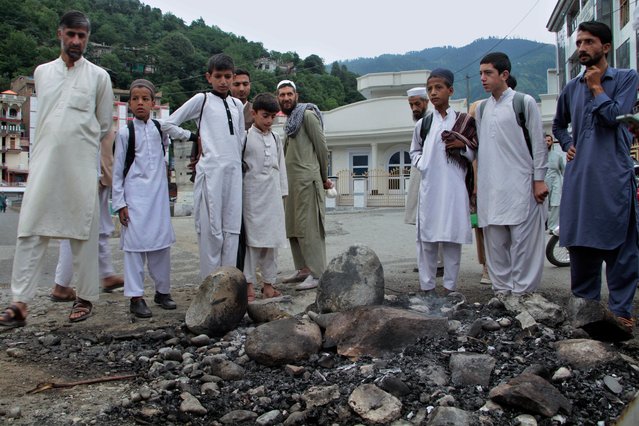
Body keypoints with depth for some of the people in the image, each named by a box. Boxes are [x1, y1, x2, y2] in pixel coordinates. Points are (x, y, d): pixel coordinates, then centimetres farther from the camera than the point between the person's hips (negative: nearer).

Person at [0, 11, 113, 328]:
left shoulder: (99, 76, 3)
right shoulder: (41, 72, 11)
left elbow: (104, 125, 9)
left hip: (81, 167, -2)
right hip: (43, 163, 2)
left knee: (83, 233, 3)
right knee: (30, 231, -3)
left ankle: (85, 297, 14)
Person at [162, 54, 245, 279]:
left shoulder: (237, 104, 17)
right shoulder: (202, 99, 3)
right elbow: (168, 124, 4)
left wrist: (236, 158, 13)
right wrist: (195, 137, 5)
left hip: (234, 169, 5)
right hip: (211, 169, -5)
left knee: (232, 227, 4)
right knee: (212, 228, -4)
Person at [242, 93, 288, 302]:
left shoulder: (275, 139, 13)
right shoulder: (245, 137, -3)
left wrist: (282, 192, 11)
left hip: (273, 196, 5)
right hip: (252, 196, -5)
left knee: (272, 239, 7)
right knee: (252, 239, -3)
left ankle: (268, 282, 16)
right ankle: (249, 284, 4)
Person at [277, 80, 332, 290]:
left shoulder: (307, 115, -6)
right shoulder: (289, 121, 20)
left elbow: (321, 147, -6)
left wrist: (324, 177, 1)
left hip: (306, 180, -9)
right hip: (291, 181, 9)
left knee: (309, 227, -10)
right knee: (293, 227, 10)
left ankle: (317, 274, -7)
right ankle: (303, 269, 18)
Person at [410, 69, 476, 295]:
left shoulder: (463, 121, 6)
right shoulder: (423, 124, 10)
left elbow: (474, 155, 10)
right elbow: (414, 151, 21)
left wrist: (463, 145, -10)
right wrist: (422, 164, 1)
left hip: (454, 187, -1)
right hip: (429, 188, 1)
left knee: (452, 237, 1)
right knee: (427, 237, 1)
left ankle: (450, 287, 10)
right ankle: (427, 286, 9)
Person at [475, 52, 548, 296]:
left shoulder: (524, 102, 1)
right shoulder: (481, 109, 15)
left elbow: (538, 143, -1)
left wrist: (539, 179, -5)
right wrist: (478, 182, 14)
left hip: (520, 185, -5)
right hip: (490, 187, 5)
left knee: (523, 238, -3)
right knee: (494, 240, 6)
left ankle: (522, 290, 4)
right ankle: (502, 289, 15)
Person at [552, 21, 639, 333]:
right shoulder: (571, 88, 16)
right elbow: (558, 125, 31)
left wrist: (596, 88, 0)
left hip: (613, 175, -4)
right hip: (579, 176, 4)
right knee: (580, 244, 7)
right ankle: (584, 304, 19)